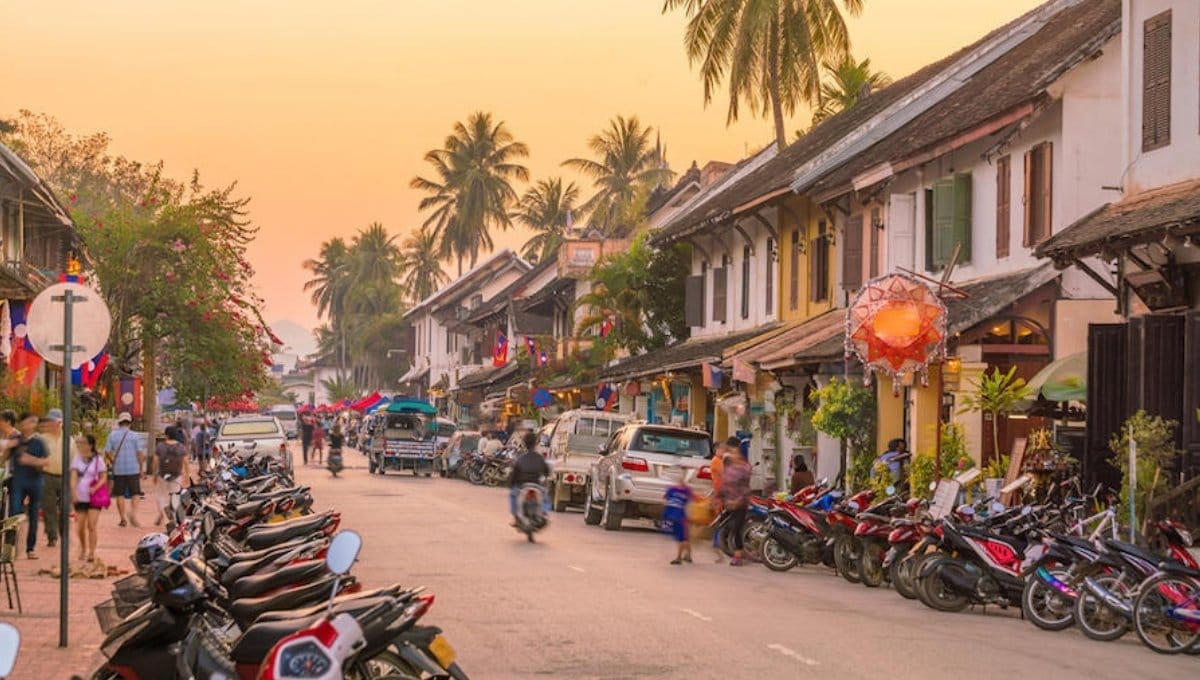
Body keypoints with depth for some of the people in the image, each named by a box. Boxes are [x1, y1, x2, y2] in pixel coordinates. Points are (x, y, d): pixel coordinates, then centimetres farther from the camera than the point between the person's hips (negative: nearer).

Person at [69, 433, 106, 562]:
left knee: (91, 525, -9)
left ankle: (91, 553, -5)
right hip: (80, 497, 3)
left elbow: (104, 477, 1)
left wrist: (96, 487, -17)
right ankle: (83, 549, 29)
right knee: (80, 527, 6)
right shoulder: (77, 458, 4)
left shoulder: (98, 459, -2)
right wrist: (73, 492, -17)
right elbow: (74, 476, -4)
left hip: (94, 497, -3)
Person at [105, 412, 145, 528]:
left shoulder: (112, 435, 0)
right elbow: (140, 453, -4)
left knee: (120, 494, 9)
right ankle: (133, 513, -16)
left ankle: (123, 518, 11)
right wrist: (141, 468, 5)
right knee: (135, 493, 6)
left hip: (118, 469, 1)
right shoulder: (134, 435, -3)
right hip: (133, 469, -1)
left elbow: (107, 451, 0)